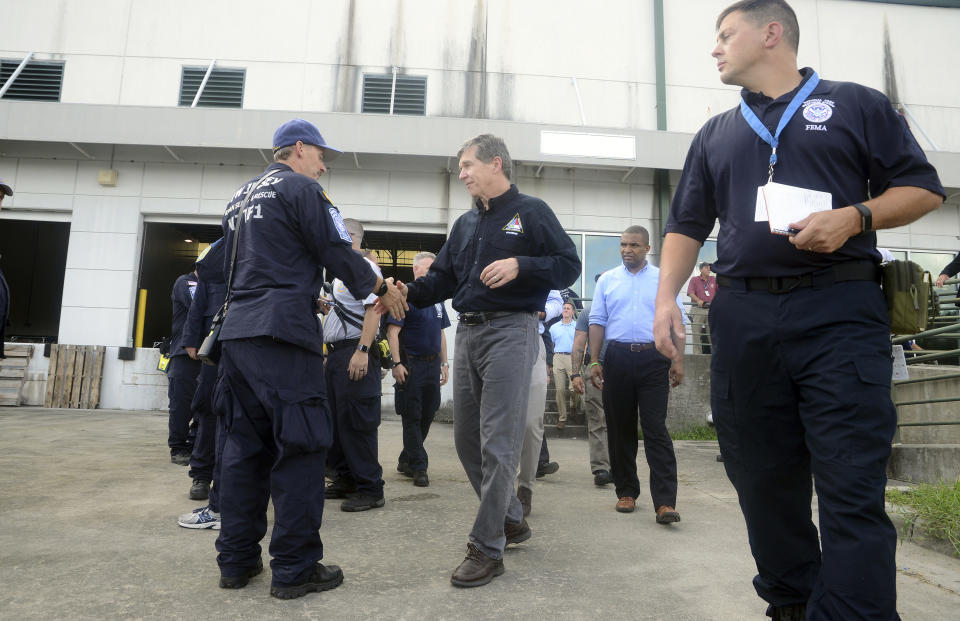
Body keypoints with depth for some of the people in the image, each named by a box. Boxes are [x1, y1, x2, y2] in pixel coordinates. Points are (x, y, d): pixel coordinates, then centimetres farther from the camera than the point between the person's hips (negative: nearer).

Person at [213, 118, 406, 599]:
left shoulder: (241, 196, 23)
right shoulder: (301, 189, -2)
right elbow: (338, 252, -7)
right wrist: (383, 289, 8)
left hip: (237, 330, 9)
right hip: (282, 332, -9)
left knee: (246, 443, 11)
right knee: (300, 445, -3)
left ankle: (236, 561, 18)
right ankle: (294, 568, 2)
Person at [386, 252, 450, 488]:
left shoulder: (437, 300, 16)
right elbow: (393, 331, -12)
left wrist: (444, 364, 15)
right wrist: (397, 363, -20)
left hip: (432, 365, 7)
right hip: (412, 366, -7)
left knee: (427, 417, 11)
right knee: (412, 418, -1)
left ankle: (406, 460, 25)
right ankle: (418, 468, 5)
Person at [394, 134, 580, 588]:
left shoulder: (530, 212, 1)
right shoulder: (466, 224, 20)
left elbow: (569, 265, -6)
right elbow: (443, 278, 17)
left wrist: (520, 265, -20)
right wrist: (410, 291, -1)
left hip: (510, 332, -7)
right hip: (467, 333, 8)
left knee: (497, 444, -7)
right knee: (467, 440, 10)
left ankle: (487, 548, 4)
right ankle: (510, 520, 29)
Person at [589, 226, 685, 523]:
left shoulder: (663, 279, 10)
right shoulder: (607, 280, 13)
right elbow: (597, 321, 9)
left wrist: (678, 360, -3)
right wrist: (594, 361, 1)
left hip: (654, 359, -2)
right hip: (617, 358, 2)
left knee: (656, 429, -7)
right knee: (620, 429, 7)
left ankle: (665, 502, -8)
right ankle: (626, 492, 20)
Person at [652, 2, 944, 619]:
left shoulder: (856, 104, 12)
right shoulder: (715, 135, 22)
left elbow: (923, 188, 9)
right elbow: (686, 226, 17)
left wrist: (854, 217, -11)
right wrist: (667, 297, 1)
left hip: (840, 313, -3)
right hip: (744, 319, 4)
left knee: (852, 487, -8)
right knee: (763, 481, 7)